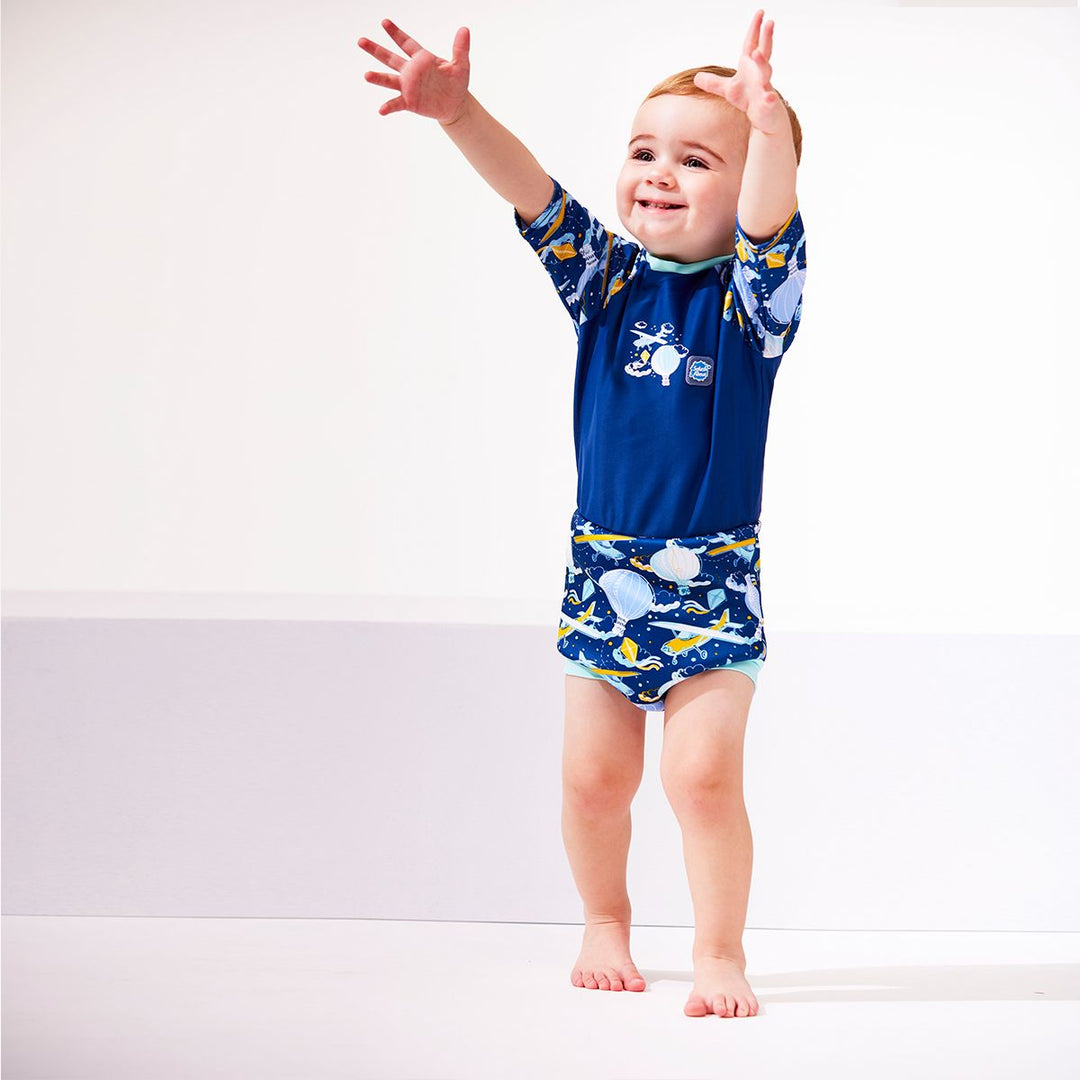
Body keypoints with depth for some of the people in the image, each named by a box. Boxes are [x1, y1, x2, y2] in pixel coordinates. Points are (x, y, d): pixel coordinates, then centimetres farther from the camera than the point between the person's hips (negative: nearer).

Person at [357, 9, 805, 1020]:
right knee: (593, 776, 8)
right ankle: (605, 924, 30)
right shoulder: (605, 281, 2)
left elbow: (769, 220, -28)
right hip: (600, 572, 3)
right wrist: (458, 112, -29)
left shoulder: (747, 298, -7)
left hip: (711, 586, -3)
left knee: (703, 775, -11)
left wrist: (770, 126, -48)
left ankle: (719, 952, 4)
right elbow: (530, 192, -11)